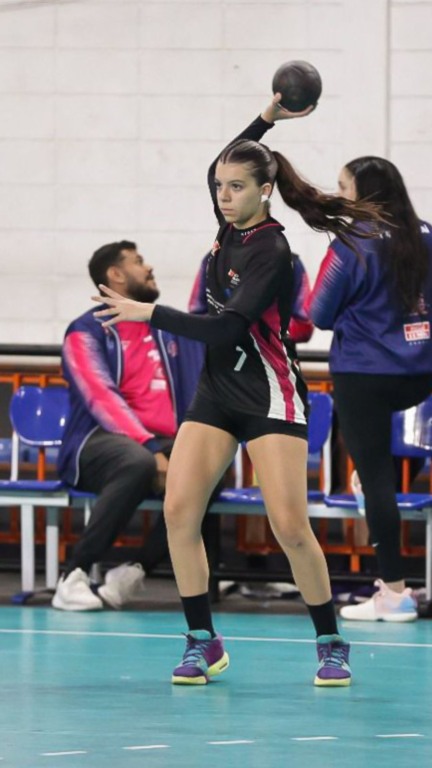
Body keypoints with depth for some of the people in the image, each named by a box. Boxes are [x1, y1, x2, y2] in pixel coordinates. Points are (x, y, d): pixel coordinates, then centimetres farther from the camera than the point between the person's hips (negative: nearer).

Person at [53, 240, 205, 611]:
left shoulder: (170, 328, 19)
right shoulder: (86, 332, 2)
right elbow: (103, 399, -12)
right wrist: (149, 447, -25)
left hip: (164, 443, 5)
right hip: (99, 443, -5)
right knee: (138, 464, -40)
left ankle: (135, 571, -23)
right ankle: (74, 575, -33)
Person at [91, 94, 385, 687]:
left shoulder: (270, 252, -17)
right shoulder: (231, 227, 5)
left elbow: (226, 328, -25)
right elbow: (218, 169, 26)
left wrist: (150, 314, -23)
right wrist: (266, 120, 17)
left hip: (269, 393, -7)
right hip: (218, 388, 7)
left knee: (290, 527, -13)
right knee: (179, 509, -9)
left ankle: (331, 645, 2)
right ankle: (203, 643, -1)